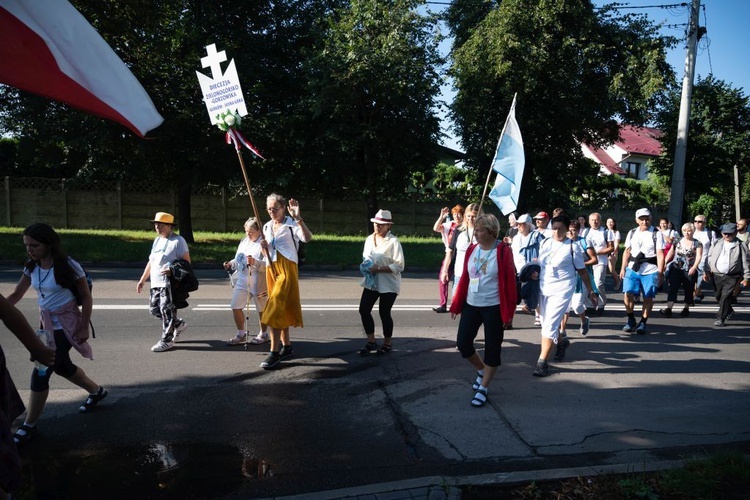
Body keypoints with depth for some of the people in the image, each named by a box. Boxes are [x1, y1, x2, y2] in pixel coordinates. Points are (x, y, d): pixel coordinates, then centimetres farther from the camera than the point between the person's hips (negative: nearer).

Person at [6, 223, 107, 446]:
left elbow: (86, 297, -12)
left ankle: (30, 426, 7)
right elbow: (16, 296, 7)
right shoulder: (31, 268, -1)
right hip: (47, 324, 8)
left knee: (40, 373, -8)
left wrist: (84, 327, -14)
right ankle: (97, 391, 44)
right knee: (62, 366, 20)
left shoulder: (69, 266, -20)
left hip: (66, 325, -8)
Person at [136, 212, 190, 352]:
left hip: (170, 284, -9)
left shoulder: (178, 241, -8)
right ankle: (178, 324, 30)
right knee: (154, 309, 11)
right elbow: (151, 261, 23)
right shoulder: (157, 240, 17)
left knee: (167, 311, -5)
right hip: (155, 283, 9)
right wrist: (142, 280, 21)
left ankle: (166, 341, 6)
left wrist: (173, 270, -27)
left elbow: (187, 262, -12)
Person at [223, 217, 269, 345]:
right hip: (242, 281, 7)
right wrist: (231, 264, 1)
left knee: (262, 309, 9)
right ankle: (241, 334, 22)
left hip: (259, 283, -7)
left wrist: (255, 262, -36)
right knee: (235, 307, 5)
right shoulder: (244, 242, 11)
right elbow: (238, 259, 20)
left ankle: (263, 334, 29)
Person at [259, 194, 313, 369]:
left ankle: (274, 352, -11)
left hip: (287, 268, -7)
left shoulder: (292, 225, -8)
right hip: (271, 268, 7)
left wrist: (298, 218, -38)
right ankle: (287, 346, 23)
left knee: (275, 308, -14)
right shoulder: (267, 227, 13)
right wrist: (264, 247, -2)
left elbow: (307, 238, -28)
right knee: (281, 308, 12)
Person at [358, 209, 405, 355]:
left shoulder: (393, 242, -15)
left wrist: (378, 269, -23)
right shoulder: (369, 239, 5)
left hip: (388, 284, -6)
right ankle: (371, 342, 21)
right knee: (364, 310, 3)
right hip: (371, 282, 6)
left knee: (384, 313, 3)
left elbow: (399, 266, -18)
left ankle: (387, 344, 26)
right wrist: (365, 266, -4)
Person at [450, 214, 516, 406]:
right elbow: (464, 278, 7)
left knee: (492, 348, 4)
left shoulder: (503, 251, -11)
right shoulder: (471, 250, 3)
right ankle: (482, 370, 34)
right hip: (471, 305, 5)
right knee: (462, 343, 7)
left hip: (493, 308, -5)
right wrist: (456, 305, 7)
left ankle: (483, 389, 19)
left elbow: (510, 282, -10)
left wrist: (509, 311, -12)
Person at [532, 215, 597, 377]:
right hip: (544, 289, 5)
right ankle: (562, 342, 47)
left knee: (549, 325, -12)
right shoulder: (545, 243, 6)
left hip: (561, 290, -5)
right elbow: (539, 263, 17)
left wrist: (591, 292, 3)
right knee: (547, 323, 15)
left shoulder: (573, 247, -6)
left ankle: (542, 362, -6)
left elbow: (582, 271, 1)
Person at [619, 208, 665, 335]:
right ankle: (631, 320, 14)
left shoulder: (656, 234, -2)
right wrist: (623, 268, 9)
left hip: (650, 271, -3)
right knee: (628, 295, -5)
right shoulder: (632, 233, 11)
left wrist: (660, 272, -12)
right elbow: (627, 251, 14)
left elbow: (660, 254, -6)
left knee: (648, 298, 3)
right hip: (632, 269, 3)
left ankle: (643, 323, 17)